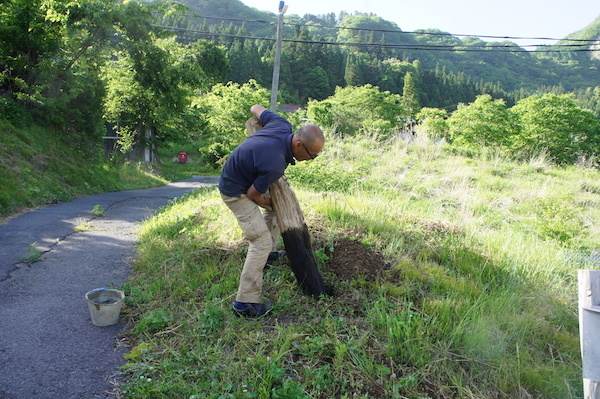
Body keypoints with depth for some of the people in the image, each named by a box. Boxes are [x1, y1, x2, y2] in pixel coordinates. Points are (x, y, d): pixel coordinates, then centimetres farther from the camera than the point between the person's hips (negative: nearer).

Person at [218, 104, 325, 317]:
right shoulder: (274, 164, -36)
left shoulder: (282, 125, -15)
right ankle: (245, 303, -9)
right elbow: (253, 195, -20)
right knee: (262, 241, -14)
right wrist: (270, 202, 0)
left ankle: (270, 253, 41)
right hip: (236, 192, -10)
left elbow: (256, 108, 5)